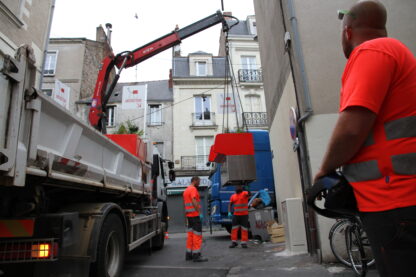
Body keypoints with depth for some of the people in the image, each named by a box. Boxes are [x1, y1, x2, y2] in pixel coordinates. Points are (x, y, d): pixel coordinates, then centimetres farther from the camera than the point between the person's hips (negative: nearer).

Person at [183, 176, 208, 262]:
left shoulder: (186, 190, 18)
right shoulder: (193, 189, -11)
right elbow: (194, 201, -24)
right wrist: (199, 212, -24)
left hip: (188, 215, 9)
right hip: (195, 215, -9)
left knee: (190, 234, 12)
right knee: (197, 235, -6)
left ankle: (189, 254, 16)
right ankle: (196, 255, -6)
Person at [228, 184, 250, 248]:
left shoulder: (245, 193, -4)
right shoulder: (233, 196, 9)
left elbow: (249, 194, -26)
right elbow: (230, 204, 10)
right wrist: (229, 212, -4)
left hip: (244, 215, -3)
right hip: (236, 215, 4)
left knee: (244, 229, 2)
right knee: (234, 228, 4)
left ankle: (244, 243, 10)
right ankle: (234, 242, 15)